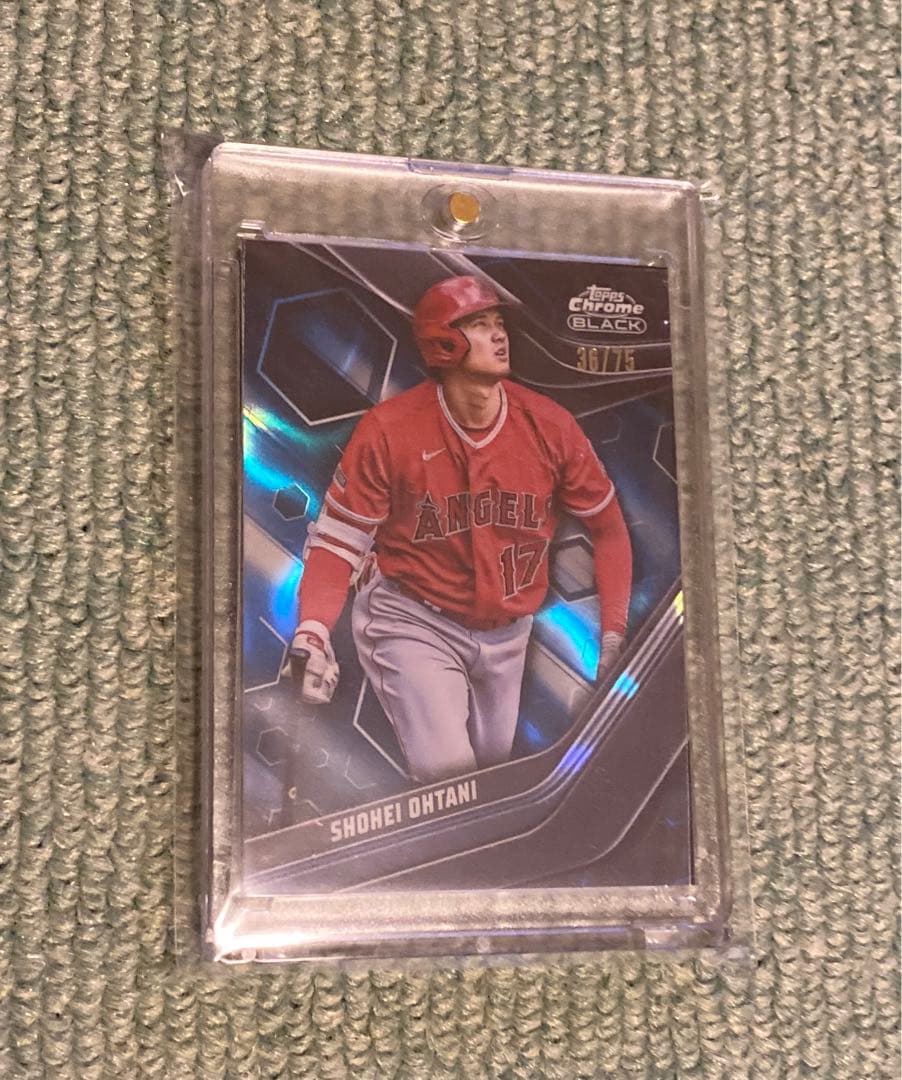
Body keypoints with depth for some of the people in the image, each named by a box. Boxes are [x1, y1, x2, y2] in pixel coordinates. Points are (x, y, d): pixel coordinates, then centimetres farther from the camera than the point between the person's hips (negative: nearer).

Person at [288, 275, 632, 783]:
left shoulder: (549, 425, -9)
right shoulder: (388, 429, -16)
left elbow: (608, 525, 3)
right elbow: (339, 537, -12)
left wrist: (615, 632, -1)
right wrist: (312, 633, -26)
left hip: (507, 635, 4)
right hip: (413, 621, -4)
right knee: (446, 770, -20)